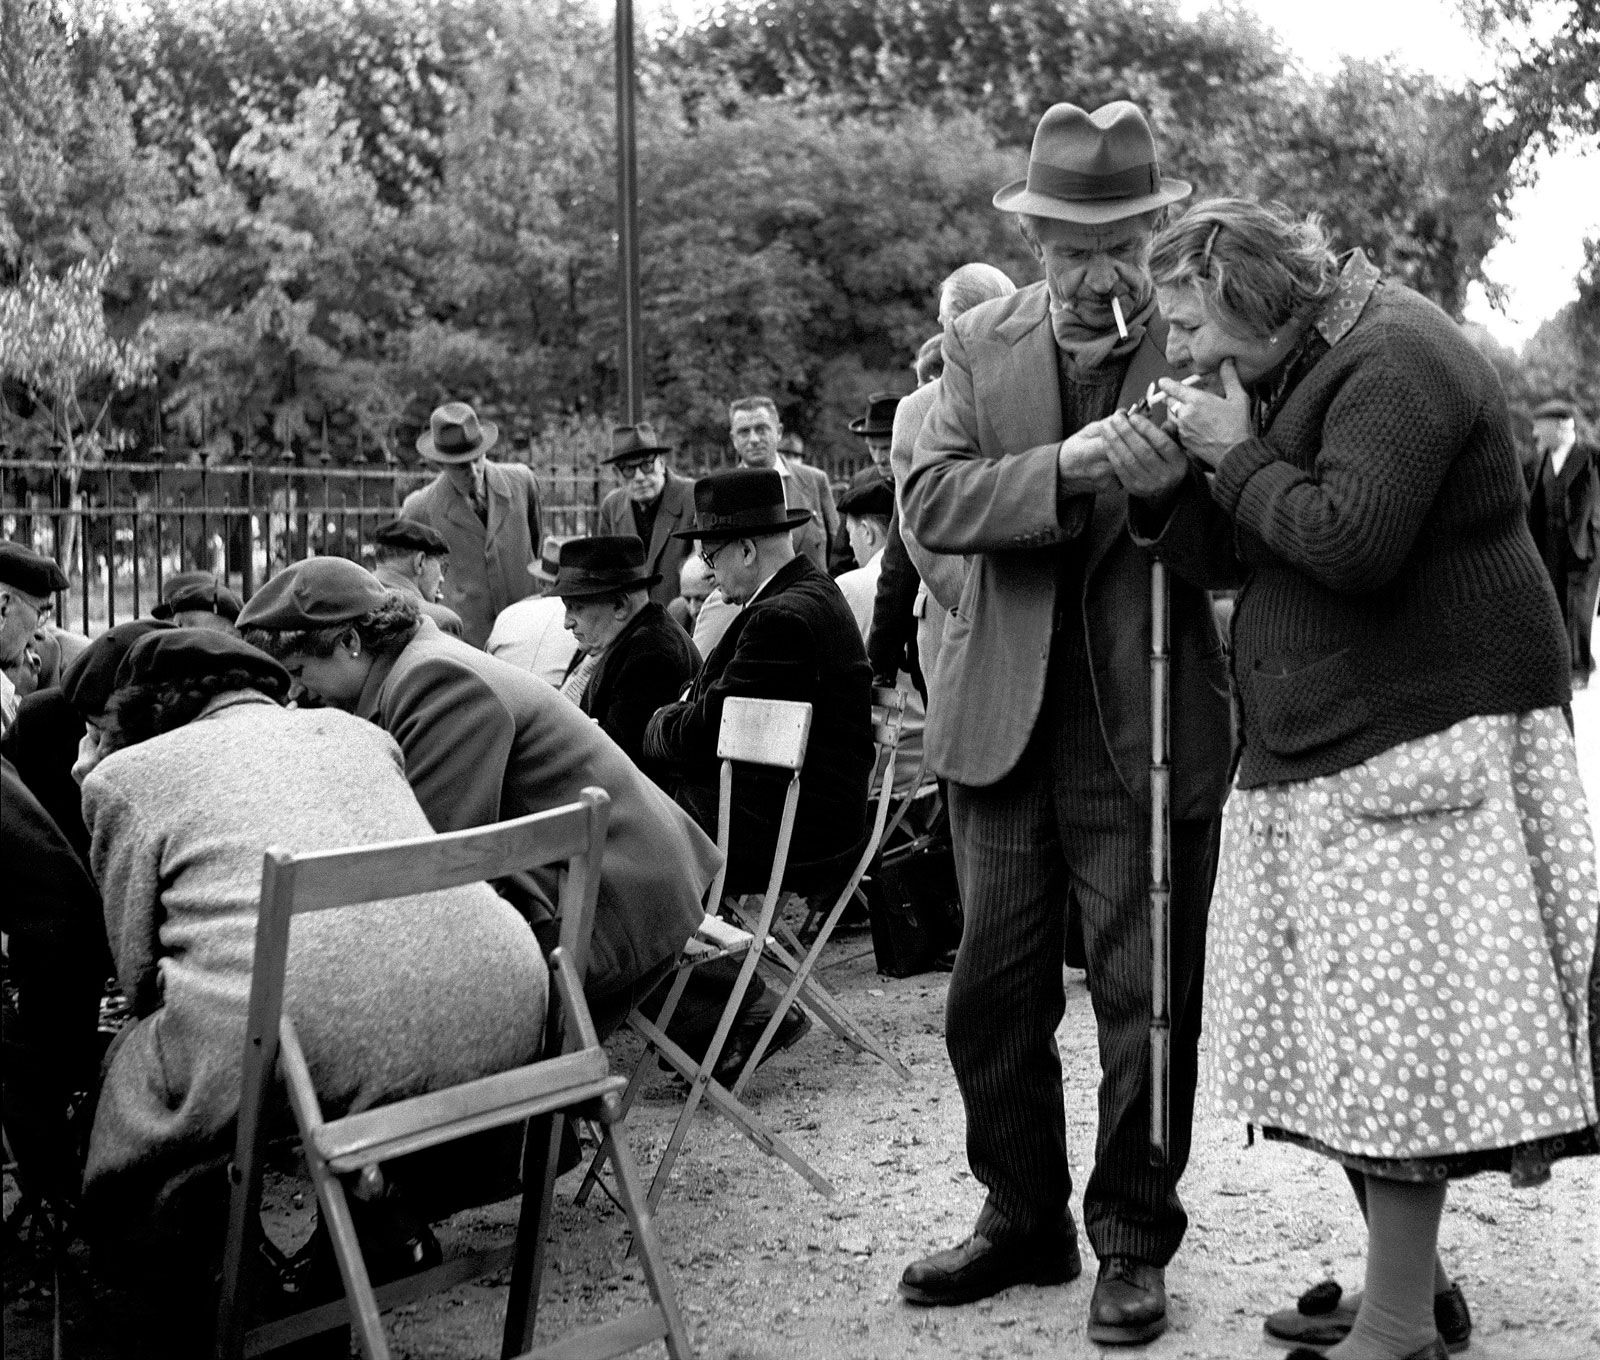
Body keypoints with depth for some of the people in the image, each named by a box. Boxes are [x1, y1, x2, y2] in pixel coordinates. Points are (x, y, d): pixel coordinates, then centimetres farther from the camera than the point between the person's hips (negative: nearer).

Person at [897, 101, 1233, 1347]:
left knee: (1147, 1000, 6)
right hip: (1008, 722, 3)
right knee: (993, 994, 11)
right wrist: (1065, 467, -24)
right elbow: (930, 500, -9)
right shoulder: (984, 346, 4)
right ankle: (1024, 1219, 30)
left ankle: (1134, 1240, 24)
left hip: (1151, 731, -3)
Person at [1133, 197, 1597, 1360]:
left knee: (1396, 1033, -7)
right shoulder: (1299, 377, 17)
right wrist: (1164, 490, 0)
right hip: (1325, 751, 10)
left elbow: (1352, 541, -25)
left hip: (1419, 739, -10)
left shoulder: (1392, 362, -13)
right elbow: (1240, 555, 18)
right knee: (1363, 1034, 11)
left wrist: (1236, 454, -13)